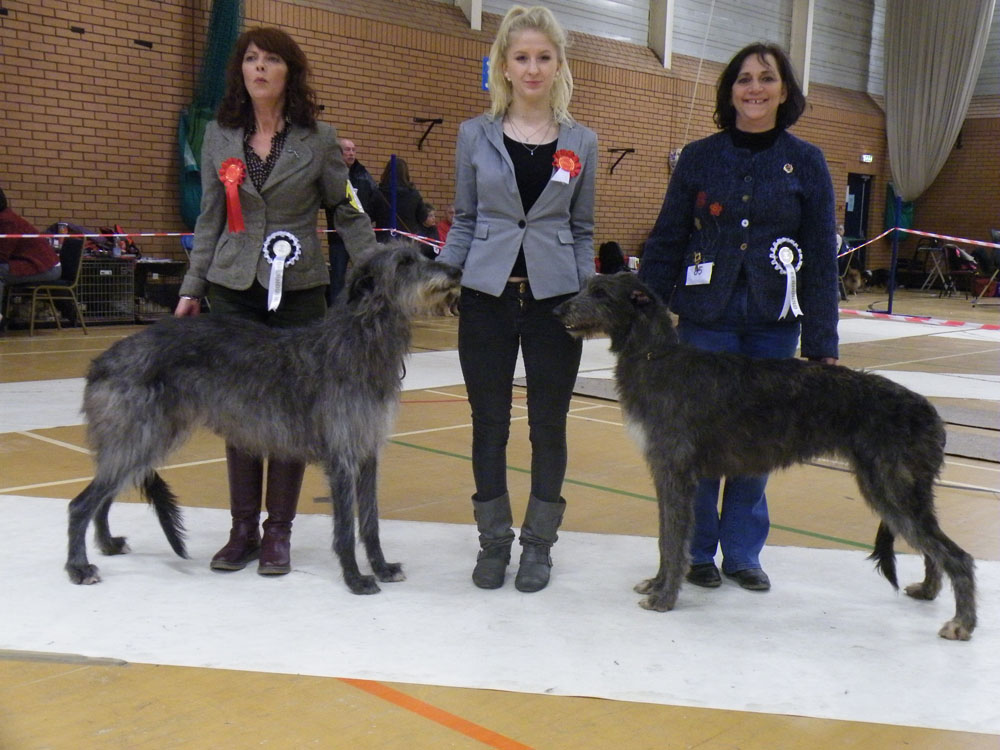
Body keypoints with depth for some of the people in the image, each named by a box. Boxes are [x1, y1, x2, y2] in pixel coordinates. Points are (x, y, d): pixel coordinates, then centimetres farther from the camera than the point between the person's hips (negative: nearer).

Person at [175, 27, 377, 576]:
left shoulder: (319, 139, 0)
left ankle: (278, 532, 14)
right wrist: (192, 289, 7)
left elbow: (348, 214, 2)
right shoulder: (219, 136, 8)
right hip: (233, 291, 2)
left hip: (298, 293, -2)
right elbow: (209, 221, 11)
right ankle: (243, 530, 17)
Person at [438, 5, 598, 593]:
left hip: (554, 296, 0)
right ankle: (493, 540, 21)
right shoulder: (476, 135, 4)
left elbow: (583, 230, 10)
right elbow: (464, 222, 8)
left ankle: (539, 544, 20)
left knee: (549, 423, 6)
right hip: (487, 295, 0)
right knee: (490, 423, 7)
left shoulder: (581, 142, 5)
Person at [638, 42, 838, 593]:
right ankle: (698, 550, 20)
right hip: (705, 319, -1)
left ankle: (743, 552, 23)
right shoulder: (699, 158, 3)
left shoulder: (806, 163, 3)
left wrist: (821, 343, -2)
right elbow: (667, 241, 4)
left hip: (774, 325, 1)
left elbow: (822, 256, 2)